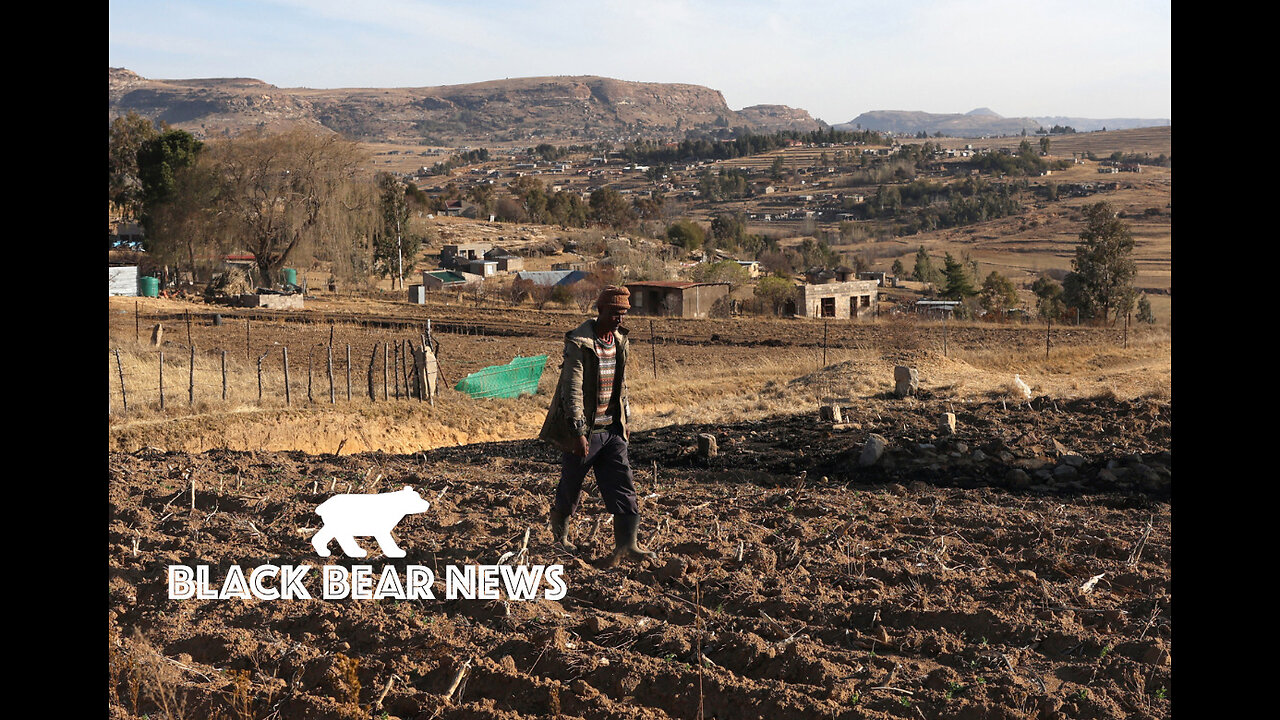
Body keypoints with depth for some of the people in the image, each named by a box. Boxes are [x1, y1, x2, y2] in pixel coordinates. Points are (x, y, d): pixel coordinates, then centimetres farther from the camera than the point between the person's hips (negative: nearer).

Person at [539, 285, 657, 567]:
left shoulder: (619, 340, 8)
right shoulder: (579, 343, -17)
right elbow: (572, 390, -20)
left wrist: (624, 419, 19)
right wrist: (577, 432, -24)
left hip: (612, 428, 6)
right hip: (585, 429, -6)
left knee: (622, 484, -1)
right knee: (571, 487, 9)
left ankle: (626, 544, 0)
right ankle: (559, 535, 33)